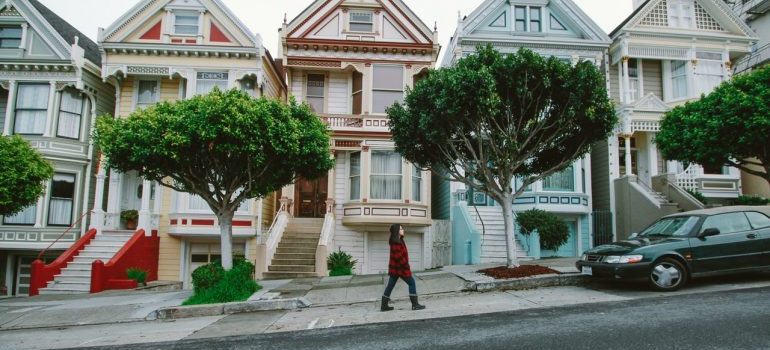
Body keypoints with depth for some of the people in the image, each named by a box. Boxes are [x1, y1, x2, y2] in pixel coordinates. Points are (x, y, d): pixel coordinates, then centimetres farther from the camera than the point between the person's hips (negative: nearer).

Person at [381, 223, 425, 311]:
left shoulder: (399, 241, 14)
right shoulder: (396, 243, -18)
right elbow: (398, 256, -22)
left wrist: (406, 265, 13)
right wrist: (406, 266, -16)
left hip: (395, 267, 10)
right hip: (399, 267, -10)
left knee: (390, 285, 10)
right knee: (411, 283, -1)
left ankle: (384, 306, 13)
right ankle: (415, 304, 2)